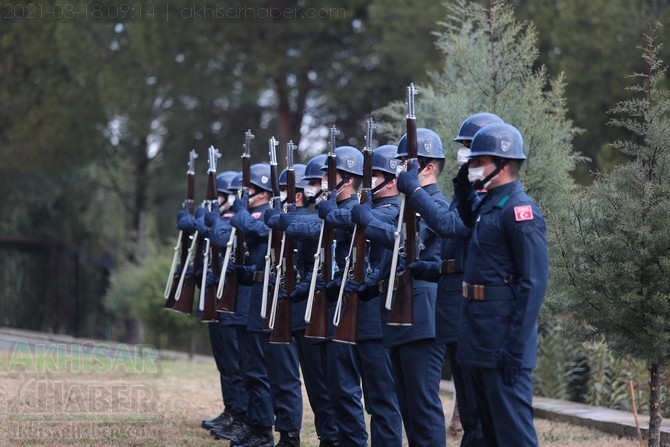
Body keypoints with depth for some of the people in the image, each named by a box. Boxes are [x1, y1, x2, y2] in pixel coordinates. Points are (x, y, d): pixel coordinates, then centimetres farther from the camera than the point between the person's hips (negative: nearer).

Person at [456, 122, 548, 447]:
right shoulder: (487, 204, 13)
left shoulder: (520, 210, -15)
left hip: (503, 336, -10)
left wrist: (515, 348, -23)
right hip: (480, 336, 10)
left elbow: (534, 283, -20)